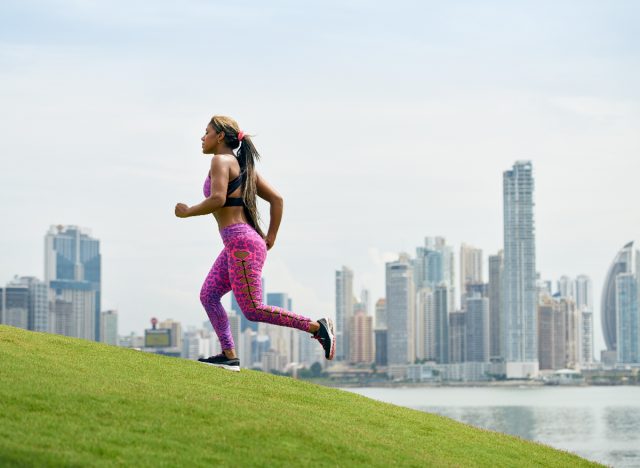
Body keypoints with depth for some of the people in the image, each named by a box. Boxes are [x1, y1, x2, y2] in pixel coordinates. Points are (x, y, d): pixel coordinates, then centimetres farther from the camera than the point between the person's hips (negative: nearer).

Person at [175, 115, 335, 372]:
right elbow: (276, 198, 18)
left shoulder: (221, 161, -6)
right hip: (235, 245, 10)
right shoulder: (242, 165, 20)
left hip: (241, 243, -10)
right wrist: (271, 237, 18)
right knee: (208, 295, 8)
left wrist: (187, 212, -7)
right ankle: (229, 355, 2)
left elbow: (217, 199, -21)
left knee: (253, 310, -10)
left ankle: (317, 326, -8)